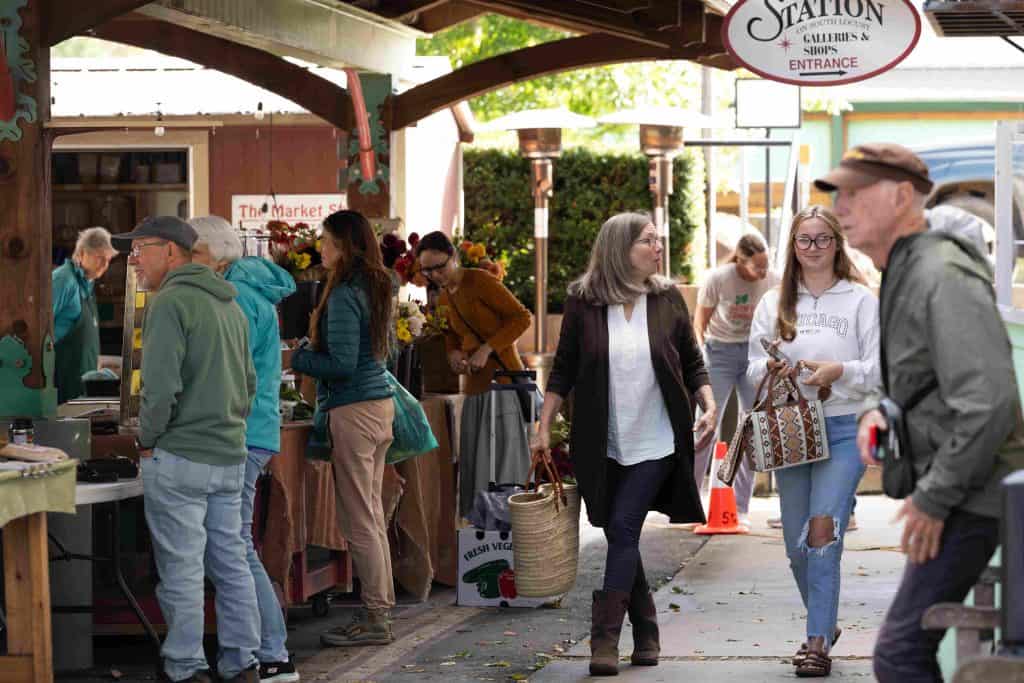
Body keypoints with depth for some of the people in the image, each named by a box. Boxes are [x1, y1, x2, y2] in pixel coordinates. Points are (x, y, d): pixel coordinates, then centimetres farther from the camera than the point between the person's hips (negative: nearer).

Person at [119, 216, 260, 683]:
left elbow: (161, 386, -21)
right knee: (230, 562, 12)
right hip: (229, 455, 8)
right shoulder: (230, 305, 15)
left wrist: (146, 440, -8)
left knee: (181, 568, -2)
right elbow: (249, 381, 20)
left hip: (178, 456, -8)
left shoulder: (170, 303, -13)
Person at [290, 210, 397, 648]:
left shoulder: (344, 295, -16)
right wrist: (321, 334, 22)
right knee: (372, 515, 15)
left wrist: (296, 359, -7)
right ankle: (380, 610, 19)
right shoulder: (377, 287, 11)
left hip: (353, 410, -9)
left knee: (359, 520, -3)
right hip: (380, 403, 9)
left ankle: (375, 620, 0)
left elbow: (342, 363, -19)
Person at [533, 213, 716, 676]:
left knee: (623, 530, -11)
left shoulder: (667, 299, 1)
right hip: (603, 445, 1)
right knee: (621, 535, 8)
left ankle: (605, 638, -11)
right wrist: (543, 428, 1)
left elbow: (693, 364, 9)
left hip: (655, 442, -1)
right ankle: (645, 630, 21)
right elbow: (563, 371, 5)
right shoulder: (583, 303, -1)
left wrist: (709, 407, -7)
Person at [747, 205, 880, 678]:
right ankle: (825, 624, 29)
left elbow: (880, 369, 0)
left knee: (823, 531, -18)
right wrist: (771, 368, -10)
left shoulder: (860, 300, 3)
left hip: (843, 429, -4)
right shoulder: (774, 304, 13)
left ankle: (818, 642, -16)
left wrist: (839, 371, -18)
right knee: (797, 544, 9)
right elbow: (753, 368, 13)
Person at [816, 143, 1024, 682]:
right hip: (948, 489, 11)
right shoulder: (902, 277, 15)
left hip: (970, 495, -11)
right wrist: (877, 413, 7)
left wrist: (933, 499, -21)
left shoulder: (945, 277, -18)